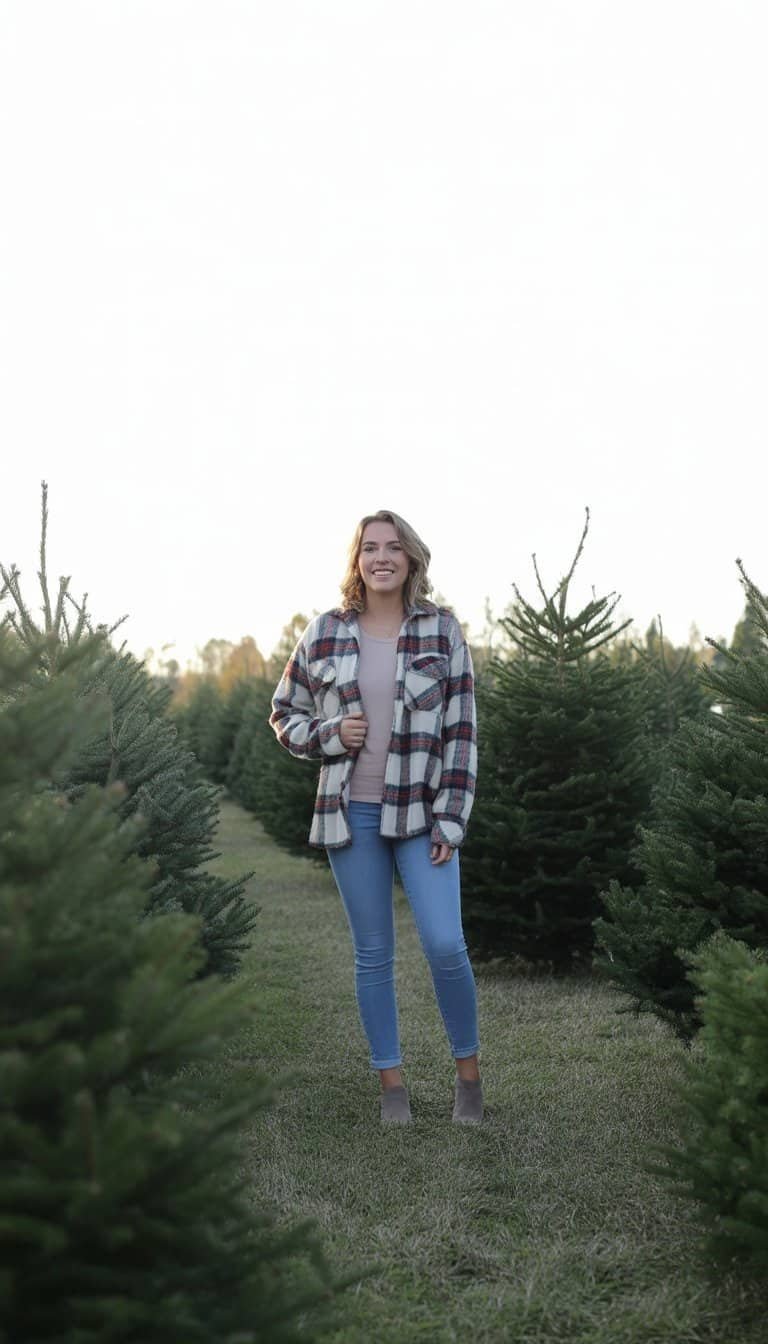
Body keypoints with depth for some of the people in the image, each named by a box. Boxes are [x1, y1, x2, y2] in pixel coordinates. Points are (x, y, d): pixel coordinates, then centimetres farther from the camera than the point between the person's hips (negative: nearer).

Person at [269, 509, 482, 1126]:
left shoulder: (443, 631, -1)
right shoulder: (325, 634, 3)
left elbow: (462, 732, -1)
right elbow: (285, 714, 12)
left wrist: (450, 821, -6)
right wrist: (330, 735, -9)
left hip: (420, 812, -1)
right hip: (351, 813, 2)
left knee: (445, 945, -9)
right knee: (373, 953, 8)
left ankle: (469, 1069, 14)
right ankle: (391, 1081, 21)